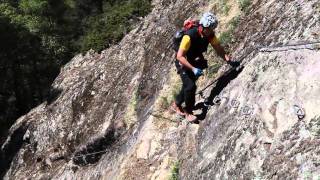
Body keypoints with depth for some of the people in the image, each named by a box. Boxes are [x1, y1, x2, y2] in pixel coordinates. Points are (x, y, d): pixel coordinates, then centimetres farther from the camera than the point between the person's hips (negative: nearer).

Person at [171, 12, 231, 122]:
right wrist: (193, 69, -43)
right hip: (183, 63, -7)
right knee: (190, 86, -19)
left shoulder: (210, 35, -16)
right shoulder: (189, 36, -35)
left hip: (196, 62, 7)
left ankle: (176, 104, 42)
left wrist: (227, 59, -29)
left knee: (188, 85, 17)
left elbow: (218, 48, -10)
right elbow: (180, 56, -35)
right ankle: (188, 112, -1)